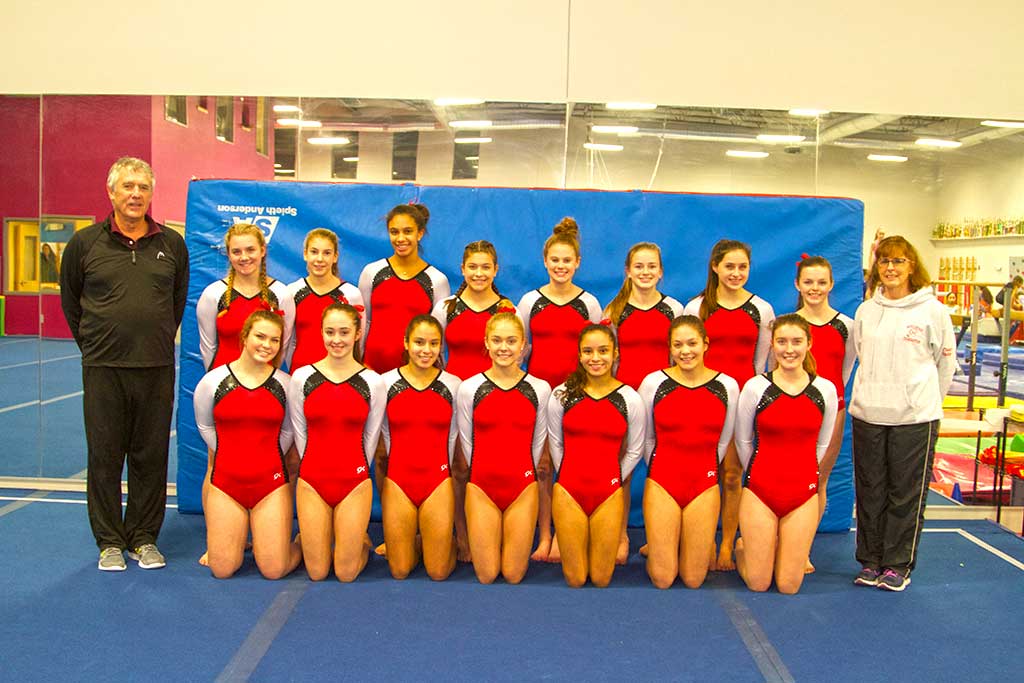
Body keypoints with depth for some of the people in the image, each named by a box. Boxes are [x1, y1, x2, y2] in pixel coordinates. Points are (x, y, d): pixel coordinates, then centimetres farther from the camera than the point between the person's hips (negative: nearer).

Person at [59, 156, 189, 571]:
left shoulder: (172, 244, 7)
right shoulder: (84, 243, 3)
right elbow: (70, 300, 13)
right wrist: (91, 343, 11)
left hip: (157, 367, 1)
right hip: (103, 367, -1)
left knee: (151, 456, 7)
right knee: (105, 456, 5)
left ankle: (144, 538, 20)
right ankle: (110, 541, 18)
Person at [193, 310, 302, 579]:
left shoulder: (285, 383, -1)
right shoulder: (213, 381, -1)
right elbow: (205, 427, 12)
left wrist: (268, 461, 7)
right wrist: (231, 457, 9)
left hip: (271, 482, 0)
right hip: (225, 479, 1)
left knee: (275, 570, -6)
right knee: (222, 569, -2)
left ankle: (300, 542, 27)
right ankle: (235, 537, 31)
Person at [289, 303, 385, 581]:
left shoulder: (372, 381, -3)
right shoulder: (301, 377, -1)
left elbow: (370, 438, 5)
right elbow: (300, 434, 6)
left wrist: (356, 471, 9)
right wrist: (315, 469, 8)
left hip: (354, 482, -1)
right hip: (312, 481, 1)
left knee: (346, 573, 3)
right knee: (317, 572, 6)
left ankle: (361, 542, 35)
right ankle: (310, 539, 37)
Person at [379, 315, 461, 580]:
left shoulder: (454, 385, -1)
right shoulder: (386, 382, -2)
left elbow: (452, 437, 8)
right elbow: (386, 435, 7)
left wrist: (439, 470, 9)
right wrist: (401, 468, 8)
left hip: (438, 482, 0)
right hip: (397, 481, 0)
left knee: (439, 572, 1)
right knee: (400, 571, 3)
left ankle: (444, 540, 33)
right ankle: (414, 540, 34)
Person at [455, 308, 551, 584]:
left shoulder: (540, 389, -2)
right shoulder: (468, 388, -5)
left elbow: (537, 443, 8)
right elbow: (468, 444, 4)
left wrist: (520, 476, 10)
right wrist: (486, 475, 8)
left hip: (523, 488, 1)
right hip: (481, 487, 0)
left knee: (514, 575, 4)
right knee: (486, 576, 3)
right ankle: (484, 538, 33)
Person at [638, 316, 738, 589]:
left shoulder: (728, 386, -1)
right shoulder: (653, 383, -5)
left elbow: (723, 442, 11)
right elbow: (646, 439, 7)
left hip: (704, 484, 1)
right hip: (662, 483, -1)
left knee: (694, 580, 5)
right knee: (662, 579, -1)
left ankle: (704, 543, 36)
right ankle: (658, 546, 31)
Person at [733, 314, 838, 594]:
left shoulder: (825, 390, 0)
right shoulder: (755, 387, -7)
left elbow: (821, 445, 11)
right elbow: (742, 441, 4)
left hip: (803, 492, 2)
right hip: (760, 490, -2)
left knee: (789, 586, 4)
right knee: (758, 583, 2)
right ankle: (743, 547, 33)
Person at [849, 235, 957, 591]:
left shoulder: (932, 310, -4)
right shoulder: (865, 310, 7)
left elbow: (946, 362, 4)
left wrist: (925, 400, 9)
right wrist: (876, 393, 12)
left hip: (915, 417, -3)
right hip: (867, 414, 4)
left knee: (907, 492, 4)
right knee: (870, 491, 10)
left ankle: (898, 564, 17)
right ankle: (871, 561, 22)